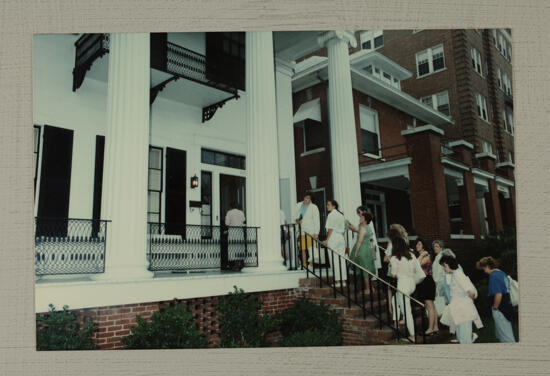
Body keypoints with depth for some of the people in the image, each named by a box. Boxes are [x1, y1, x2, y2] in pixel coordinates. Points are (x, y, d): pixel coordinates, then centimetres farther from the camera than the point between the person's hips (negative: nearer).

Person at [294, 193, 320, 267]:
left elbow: (316, 221, -4)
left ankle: (311, 264, -7)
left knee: (310, 248, -11)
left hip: (310, 230, -4)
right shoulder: (298, 205, 9)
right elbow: (295, 215, 19)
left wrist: (316, 233, -9)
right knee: (302, 249, 3)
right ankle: (304, 265, 9)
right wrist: (296, 220, -5)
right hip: (301, 230, 4)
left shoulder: (314, 207, -3)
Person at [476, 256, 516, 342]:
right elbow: (507, 289, 17)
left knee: (506, 336, 1)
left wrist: (495, 308, -12)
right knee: (499, 333, 21)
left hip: (500, 309, -9)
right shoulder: (502, 273, 10)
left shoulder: (493, 276, -18)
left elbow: (498, 294, -25)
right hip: (507, 306, 9)